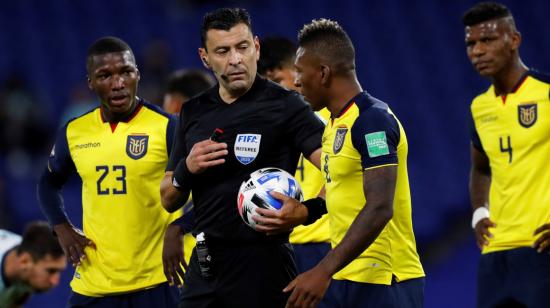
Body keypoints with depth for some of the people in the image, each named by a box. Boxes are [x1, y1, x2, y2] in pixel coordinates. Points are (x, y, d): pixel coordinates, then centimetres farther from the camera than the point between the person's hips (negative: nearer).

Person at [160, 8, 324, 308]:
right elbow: (169, 201, 17)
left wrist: (305, 212, -31)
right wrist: (186, 169, -3)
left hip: (262, 263, -5)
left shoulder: (284, 106, -5)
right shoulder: (194, 112, 12)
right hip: (204, 264, 5)